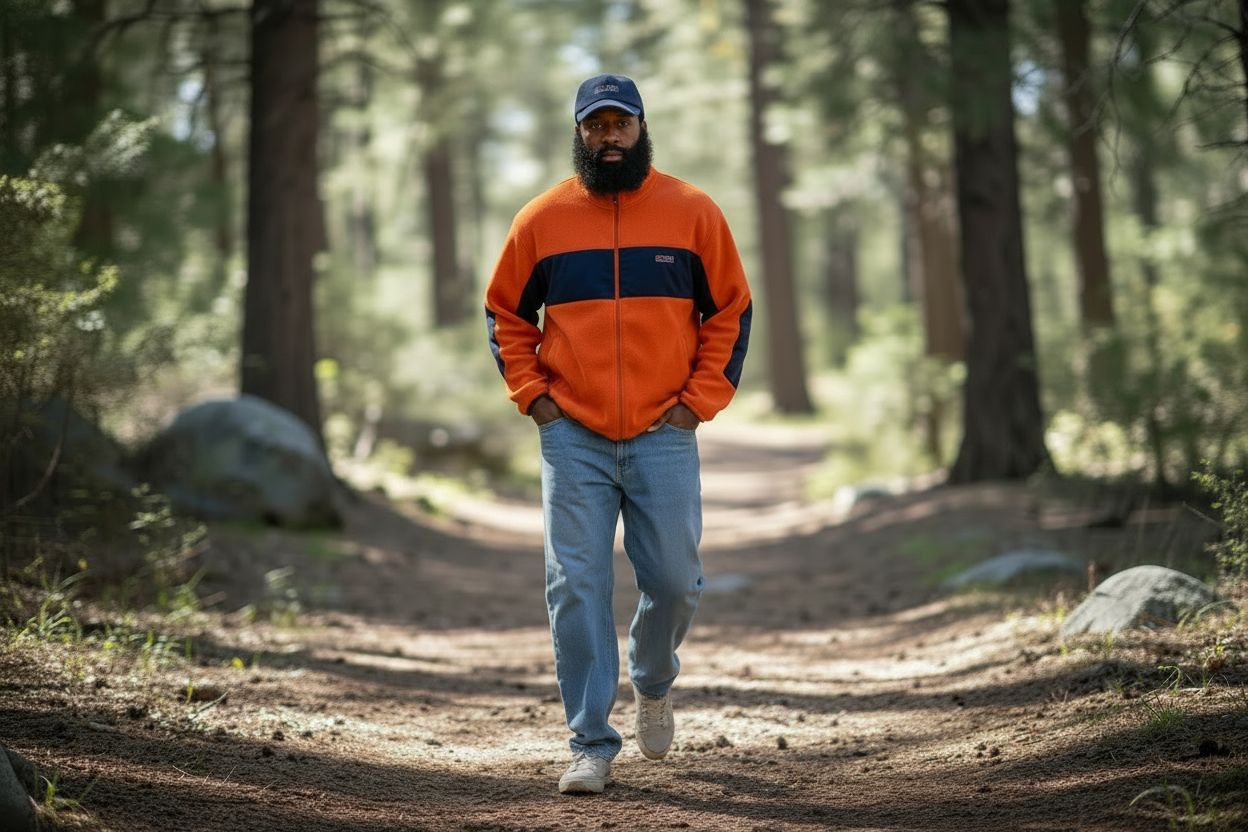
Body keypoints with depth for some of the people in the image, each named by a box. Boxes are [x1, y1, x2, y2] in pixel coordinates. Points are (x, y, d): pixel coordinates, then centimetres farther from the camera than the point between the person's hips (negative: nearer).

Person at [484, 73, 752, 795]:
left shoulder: (693, 212, 2)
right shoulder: (542, 219, 3)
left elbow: (732, 311, 8)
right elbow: (506, 313, 14)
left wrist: (699, 400, 0)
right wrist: (533, 395, 2)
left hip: (664, 437, 0)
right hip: (573, 438, 0)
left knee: (675, 583, 2)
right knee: (577, 591, -3)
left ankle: (653, 681, 34)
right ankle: (592, 744, 4)